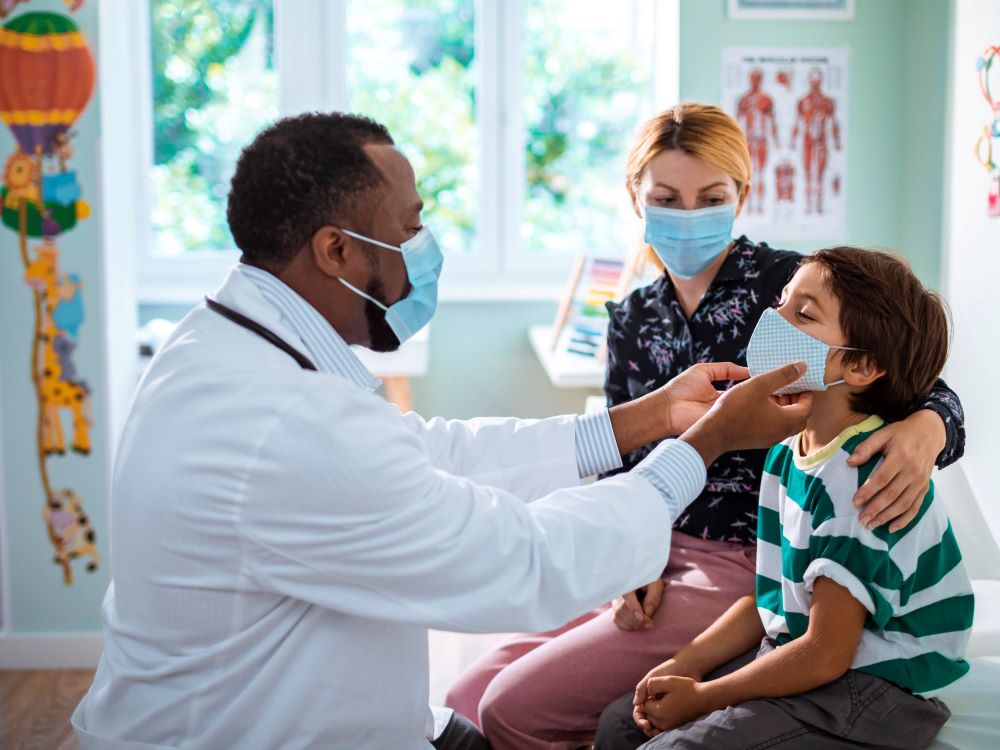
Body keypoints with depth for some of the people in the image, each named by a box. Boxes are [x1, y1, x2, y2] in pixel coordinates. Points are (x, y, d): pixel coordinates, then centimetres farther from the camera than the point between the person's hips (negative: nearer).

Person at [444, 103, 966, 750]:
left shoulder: (791, 286, -8)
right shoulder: (633, 319, 10)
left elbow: (928, 394, -10)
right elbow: (620, 461, 10)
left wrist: (923, 432, -36)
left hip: (744, 565, -6)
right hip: (653, 558, 6)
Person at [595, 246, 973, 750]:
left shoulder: (863, 477, -23)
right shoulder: (788, 451, 5)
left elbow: (825, 655, -22)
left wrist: (701, 698, -13)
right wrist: (686, 666, 2)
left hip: (870, 694, -9)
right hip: (791, 659, 9)